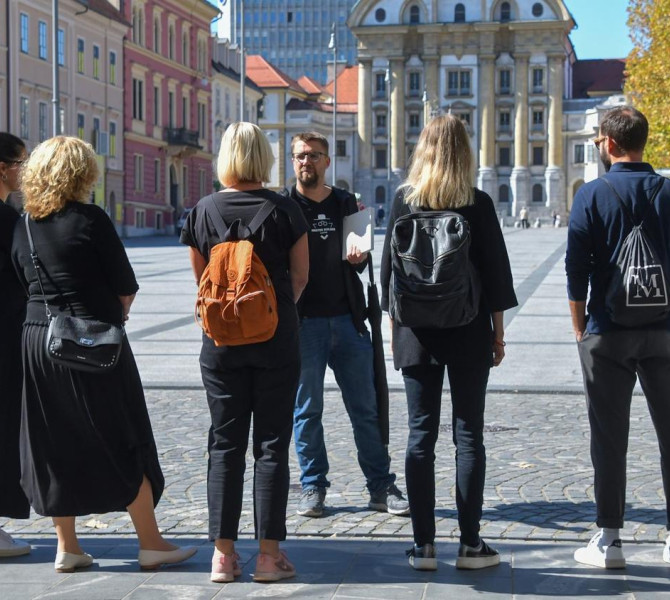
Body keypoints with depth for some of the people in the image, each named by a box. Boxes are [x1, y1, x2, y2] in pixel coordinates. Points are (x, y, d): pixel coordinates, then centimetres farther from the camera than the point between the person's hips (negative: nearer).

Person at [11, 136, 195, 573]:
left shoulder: (23, 227, 5)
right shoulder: (90, 219, -12)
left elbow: (27, 284, 13)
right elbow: (126, 287, -10)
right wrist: (116, 312, 11)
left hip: (37, 339, 6)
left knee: (55, 445, 12)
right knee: (124, 444, 3)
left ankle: (67, 548, 17)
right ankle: (151, 544, 9)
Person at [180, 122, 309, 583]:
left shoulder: (203, 211, -1)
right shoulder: (284, 209, -6)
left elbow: (201, 277, 9)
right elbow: (301, 276, 2)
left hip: (220, 341, 2)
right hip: (277, 340, -2)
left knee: (225, 444, 8)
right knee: (272, 445, 4)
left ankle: (223, 553, 8)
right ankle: (269, 553, 4)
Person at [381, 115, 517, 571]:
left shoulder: (404, 201, -1)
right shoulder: (478, 204, -5)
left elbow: (390, 268, 2)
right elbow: (495, 270, -2)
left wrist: (396, 327, 11)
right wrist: (498, 332, 6)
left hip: (418, 334, 1)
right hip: (469, 335, -1)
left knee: (421, 434, 5)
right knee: (469, 435, 4)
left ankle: (424, 544, 5)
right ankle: (471, 544, 5)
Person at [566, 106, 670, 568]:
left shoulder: (593, 195, -6)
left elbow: (577, 268, -6)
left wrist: (581, 328, 3)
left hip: (608, 334, -2)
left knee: (609, 438, 4)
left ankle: (609, 540, 7)